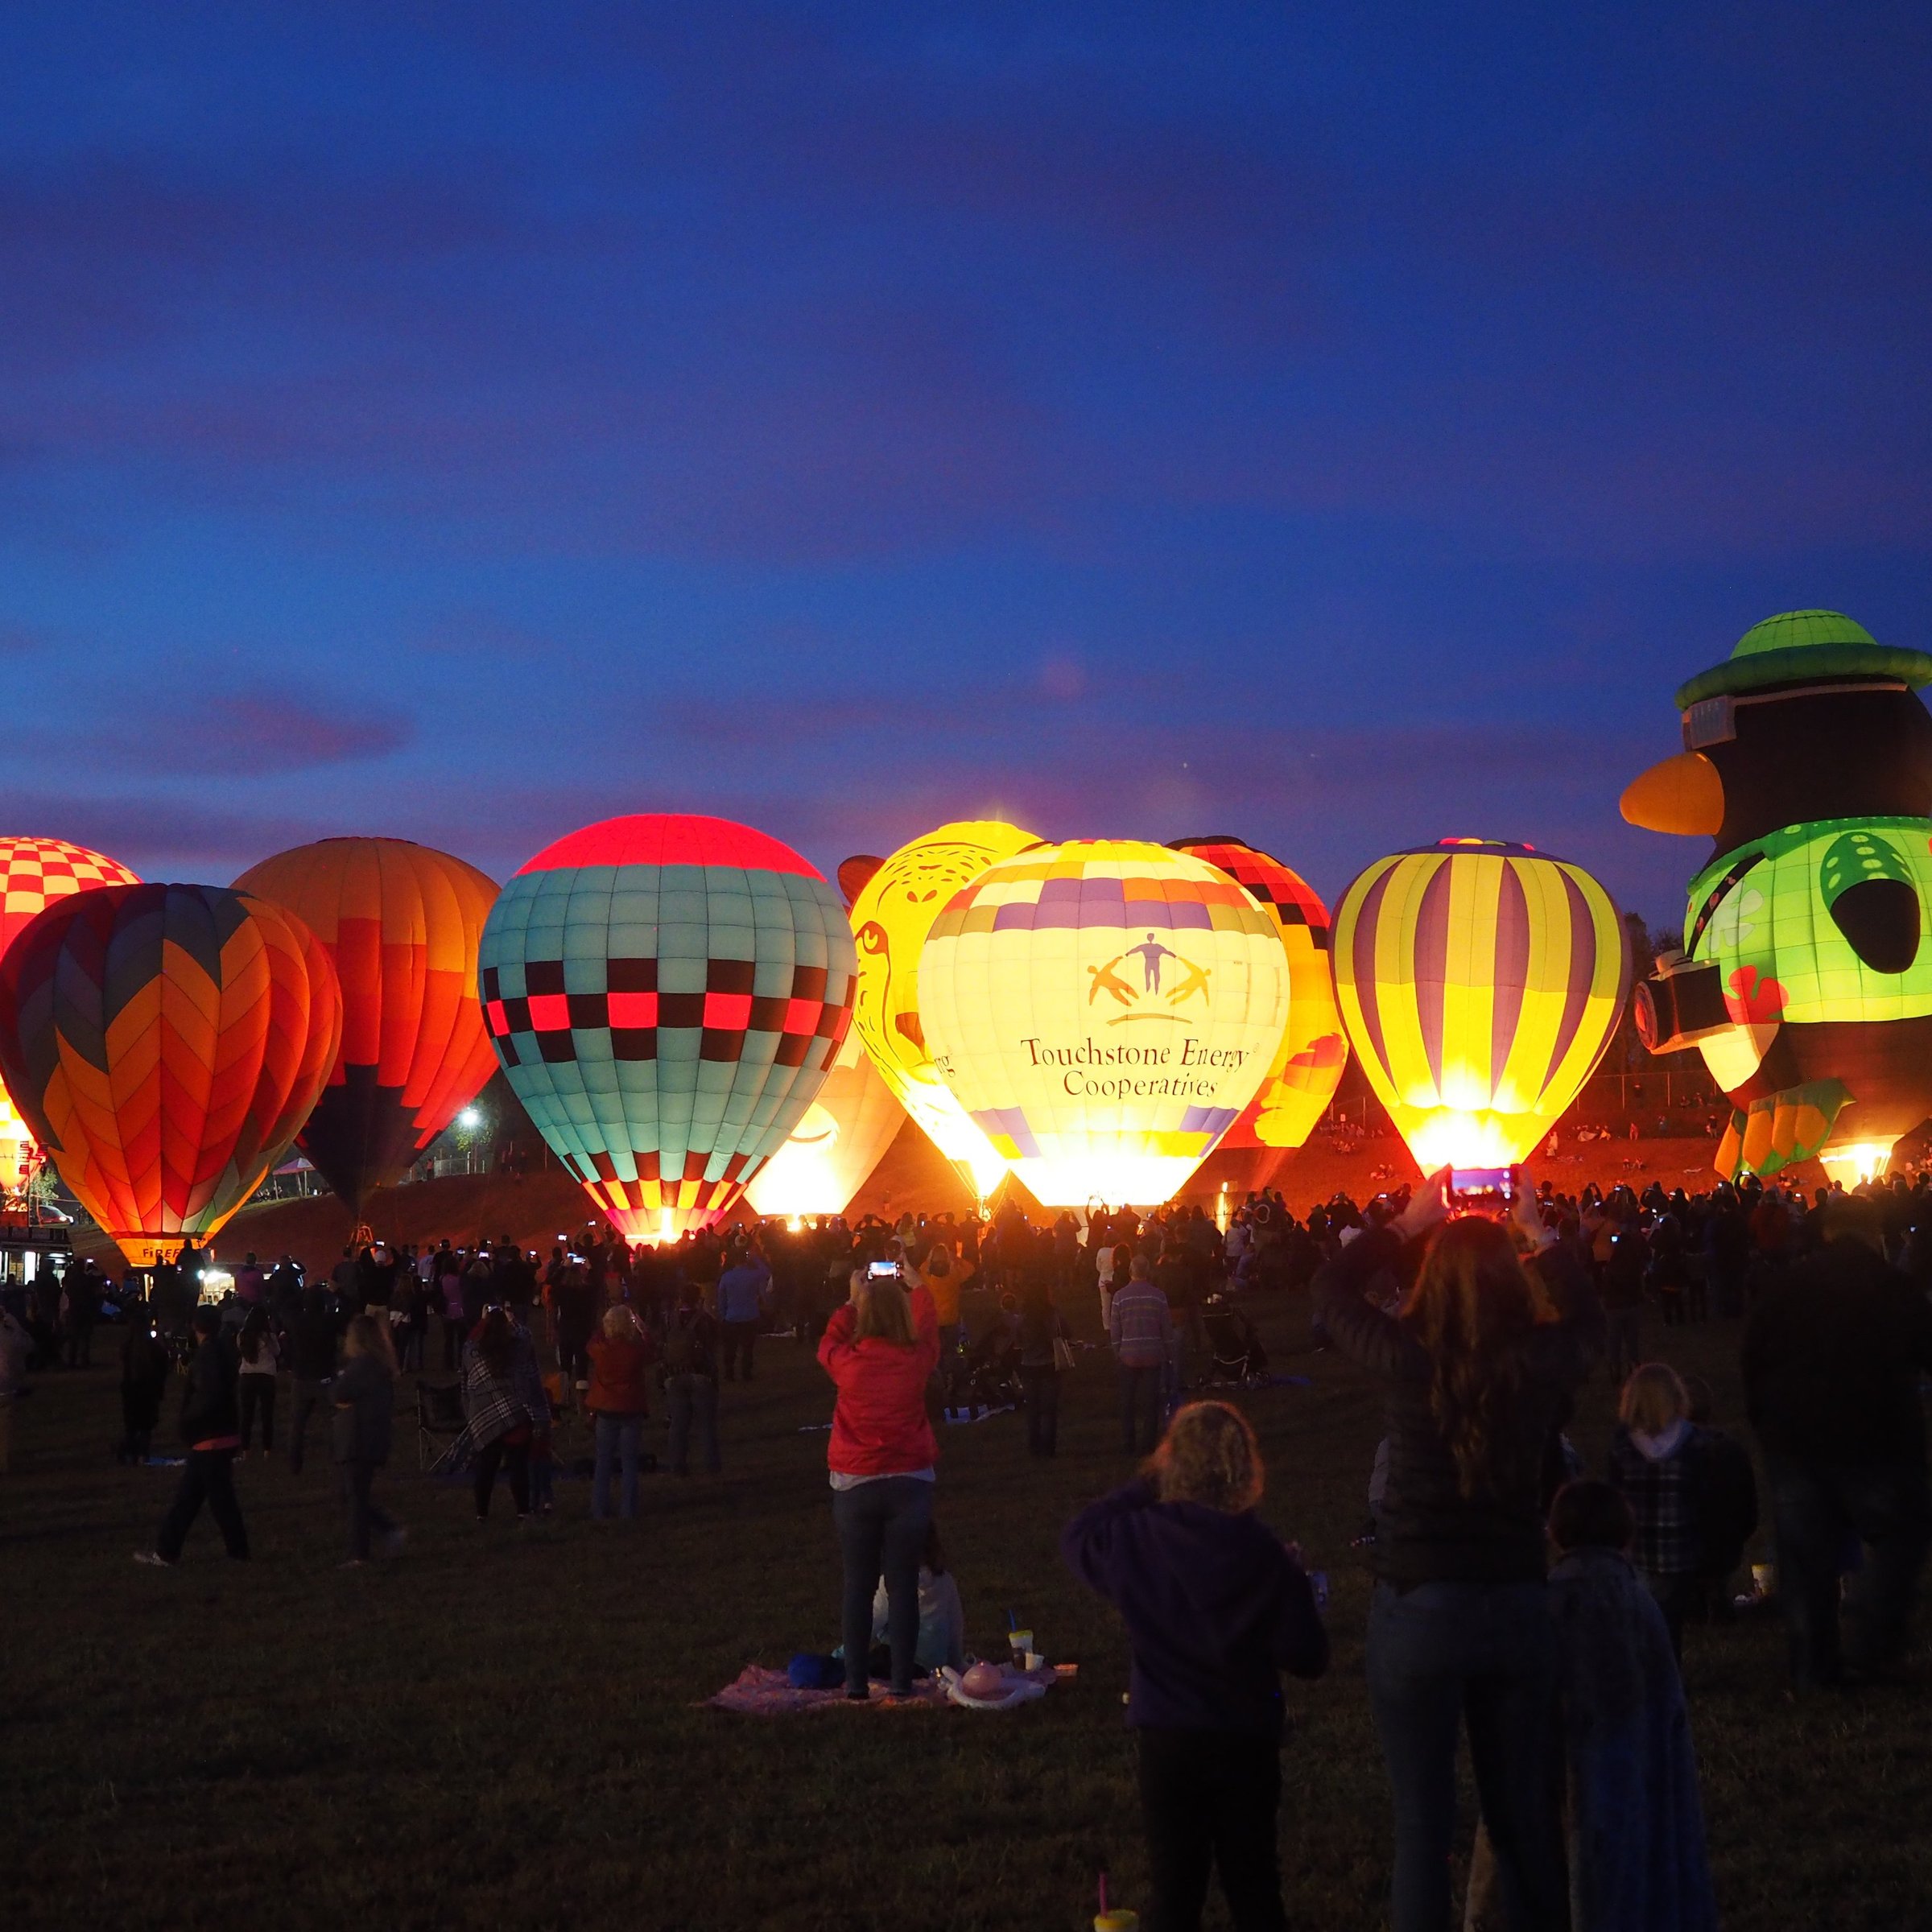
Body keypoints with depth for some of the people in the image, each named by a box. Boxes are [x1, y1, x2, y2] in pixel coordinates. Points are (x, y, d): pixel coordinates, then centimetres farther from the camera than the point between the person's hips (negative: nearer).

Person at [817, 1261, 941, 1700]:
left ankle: (855, 1681, 9)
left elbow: (828, 1343, 15)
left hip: (855, 1486, 0)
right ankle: (902, 1681, 6)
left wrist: (853, 1299, 24)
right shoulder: (917, 1359, -7)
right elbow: (928, 1322, 15)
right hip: (910, 1483, 0)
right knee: (903, 1585, 5)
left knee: (858, 1586, 7)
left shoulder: (848, 1361, -10)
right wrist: (913, 1282, 30)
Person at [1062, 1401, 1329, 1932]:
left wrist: (1143, 1488, 9)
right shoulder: (1268, 1555, -14)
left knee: (1176, 1889, 11)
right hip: (1248, 1744, 0)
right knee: (1254, 1887, 15)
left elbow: (1076, 1536, 11)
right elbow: (1308, 1658, -10)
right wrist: (1293, 1583, 6)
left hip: (1167, 1742, 0)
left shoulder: (1137, 1540, -10)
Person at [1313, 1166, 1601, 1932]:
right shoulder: (1543, 1362, -10)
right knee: (1524, 1810, 16)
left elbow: (1331, 1290, 5)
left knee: (1423, 1821, 6)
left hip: (1416, 1609, -2)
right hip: (1519, 1605, 2)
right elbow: (1587, 1319, 15)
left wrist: (1409, 1222, 6)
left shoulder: (1409, 1360, -14)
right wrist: (1537, 1230, 13)